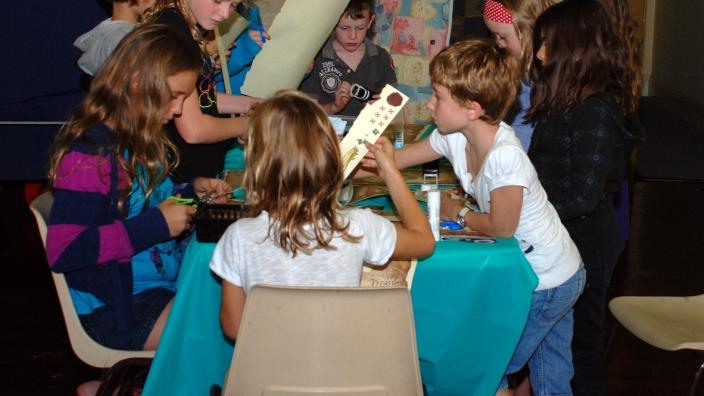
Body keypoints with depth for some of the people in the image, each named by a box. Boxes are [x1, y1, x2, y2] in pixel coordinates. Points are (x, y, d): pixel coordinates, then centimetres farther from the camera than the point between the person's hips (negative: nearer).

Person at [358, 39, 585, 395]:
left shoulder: (505, 156, -33)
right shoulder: (454, 137, -8)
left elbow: (501, 227, -22)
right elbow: (395, 161, 2)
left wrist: (458, 212, -6)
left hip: (549, 282, -8)